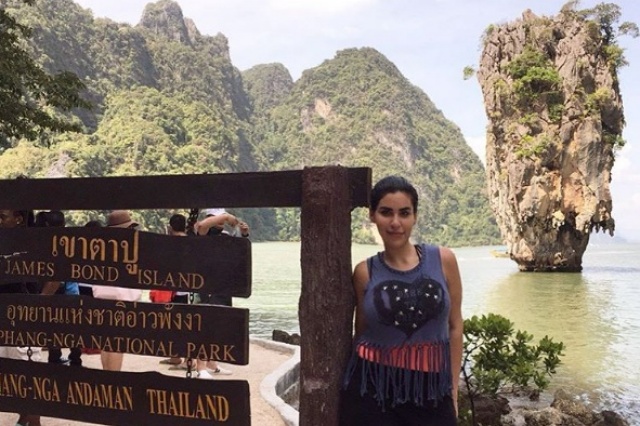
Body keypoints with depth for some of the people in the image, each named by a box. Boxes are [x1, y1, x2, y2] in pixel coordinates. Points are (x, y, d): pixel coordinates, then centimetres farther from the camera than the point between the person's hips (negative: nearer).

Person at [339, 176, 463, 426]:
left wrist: (452, 389, 4)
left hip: (430, 390, 1)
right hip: (373, 388, 0)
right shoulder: (365, 272, -2)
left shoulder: (443, 260, -2)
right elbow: (361, 332, 6)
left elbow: (454, 326, 4)